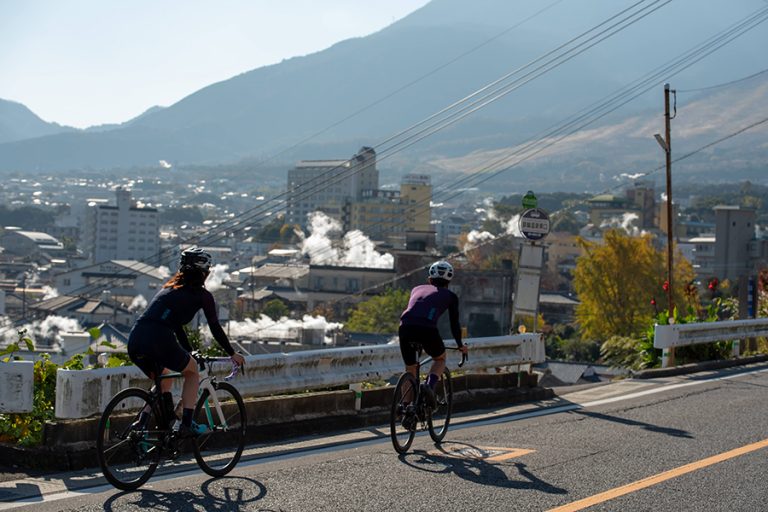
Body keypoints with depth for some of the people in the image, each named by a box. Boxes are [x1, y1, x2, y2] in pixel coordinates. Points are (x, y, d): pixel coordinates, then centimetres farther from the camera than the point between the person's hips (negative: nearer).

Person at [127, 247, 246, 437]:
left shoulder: (169, 288, 29)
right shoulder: (202, 294, 11)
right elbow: (215, 328, 16)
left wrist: (190, 352, 47)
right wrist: (232, 354, 30)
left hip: (134, 340, 6)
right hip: (160, 341, -6)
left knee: (163, 379, 33)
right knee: (192, 372, 22)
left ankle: (141, 424, 17)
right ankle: (187, 425, 12)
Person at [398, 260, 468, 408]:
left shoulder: (417, 289, 31)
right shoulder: (450, 296, 22)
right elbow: (454, 324, 25)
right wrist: (460, 345, 41)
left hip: (405, 327, 3)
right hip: (427, 329, -3)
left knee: (410, 370, 22)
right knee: (440, 359, 26)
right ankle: (429, 385, -1)